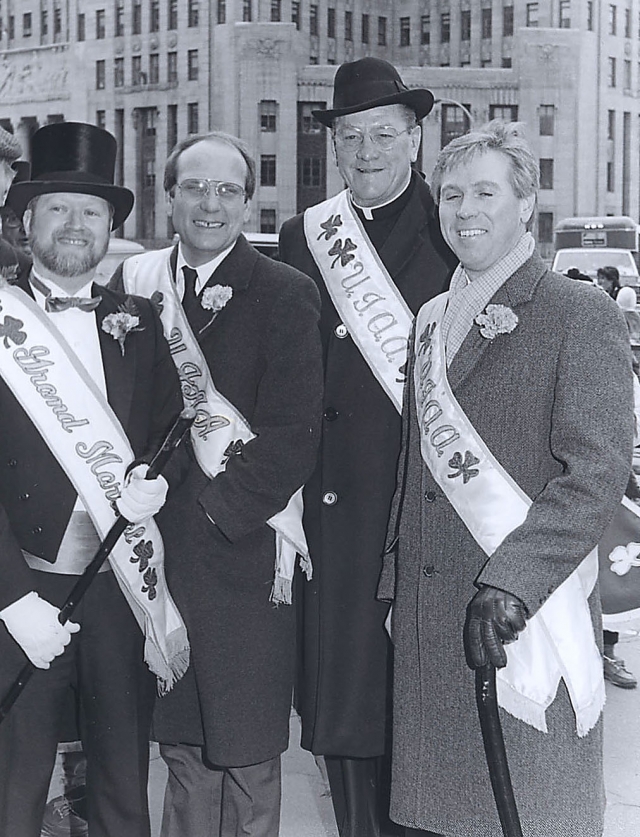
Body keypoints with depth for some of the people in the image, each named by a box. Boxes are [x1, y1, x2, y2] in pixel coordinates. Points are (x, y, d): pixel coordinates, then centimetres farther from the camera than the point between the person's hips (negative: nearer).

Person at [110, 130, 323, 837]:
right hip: (152, 546, 4)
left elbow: (290, 438, -10)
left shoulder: (285, 294, -5)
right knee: (181, 747, 13)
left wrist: (211, 505, -14)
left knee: (246, 753, 5)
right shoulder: (133, 282, 9)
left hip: (243, 548, -3)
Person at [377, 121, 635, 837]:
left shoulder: (582, 317, -5)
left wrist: (511, 582, -23)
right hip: (426, 628, 6)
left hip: (525, 619, -6)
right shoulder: (431, 320, 15)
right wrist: (398, 582, 12)